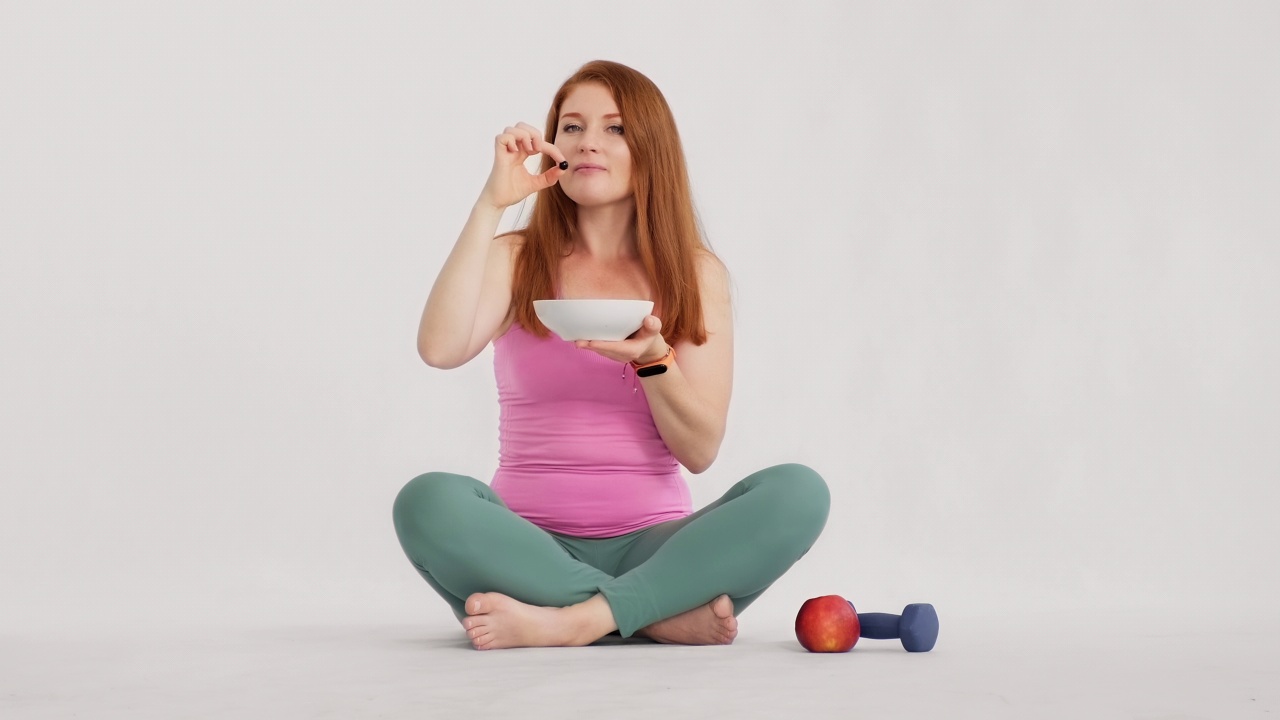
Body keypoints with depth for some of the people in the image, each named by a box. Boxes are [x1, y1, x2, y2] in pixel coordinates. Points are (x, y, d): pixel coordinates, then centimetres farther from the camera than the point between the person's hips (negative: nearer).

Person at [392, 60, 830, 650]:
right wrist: (491, 203, -14)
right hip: (530, 549, 0)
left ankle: (570, 622, -30)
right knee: (427, 502, -32)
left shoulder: (696, 273, 7)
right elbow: (440, 348, -17)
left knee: (797, 492, -25)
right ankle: (669, 615, -27)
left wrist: (652, 358, -19)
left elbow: (699, 450, -1)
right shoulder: (516, 259, 6)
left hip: (652, 547, 1)